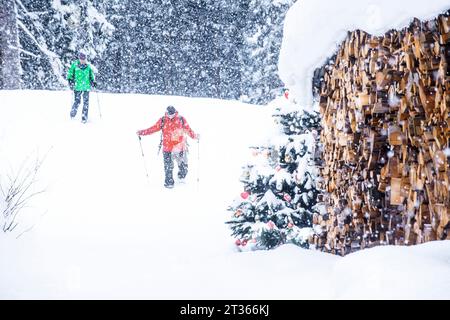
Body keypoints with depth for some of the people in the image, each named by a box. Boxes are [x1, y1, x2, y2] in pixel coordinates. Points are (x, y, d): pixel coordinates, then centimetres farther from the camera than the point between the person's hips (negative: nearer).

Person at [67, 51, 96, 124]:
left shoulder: (88, 66, 10)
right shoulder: (74, 65, 1)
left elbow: (91, 75, 22)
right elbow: (70, 73, 5)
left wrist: (93, 81, 10)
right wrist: (70, 80, -7)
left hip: (86, 87, 3)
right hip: (77, 86, -3)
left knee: (86, 102, -2)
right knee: (77, 101, -4)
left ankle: (84, 117, 5)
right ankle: (73, 113, 24)